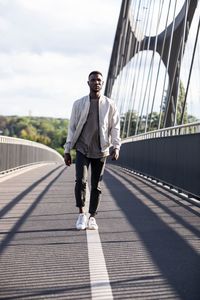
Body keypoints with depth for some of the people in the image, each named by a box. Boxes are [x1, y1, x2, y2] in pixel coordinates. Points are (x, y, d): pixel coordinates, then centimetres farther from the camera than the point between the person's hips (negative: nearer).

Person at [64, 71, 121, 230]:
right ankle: (81, 213, -2)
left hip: (100, 151, 0)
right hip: (82, 149, 0)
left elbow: (115, 127, 4)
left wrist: (116, 147, -10)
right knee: (80, 180, -17)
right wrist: (67, 150, 4)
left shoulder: (110, 105, 4)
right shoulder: (79, 104, 5)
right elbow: (72, 127, 8)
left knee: (96, 185, 4)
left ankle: (92, 217, 15)